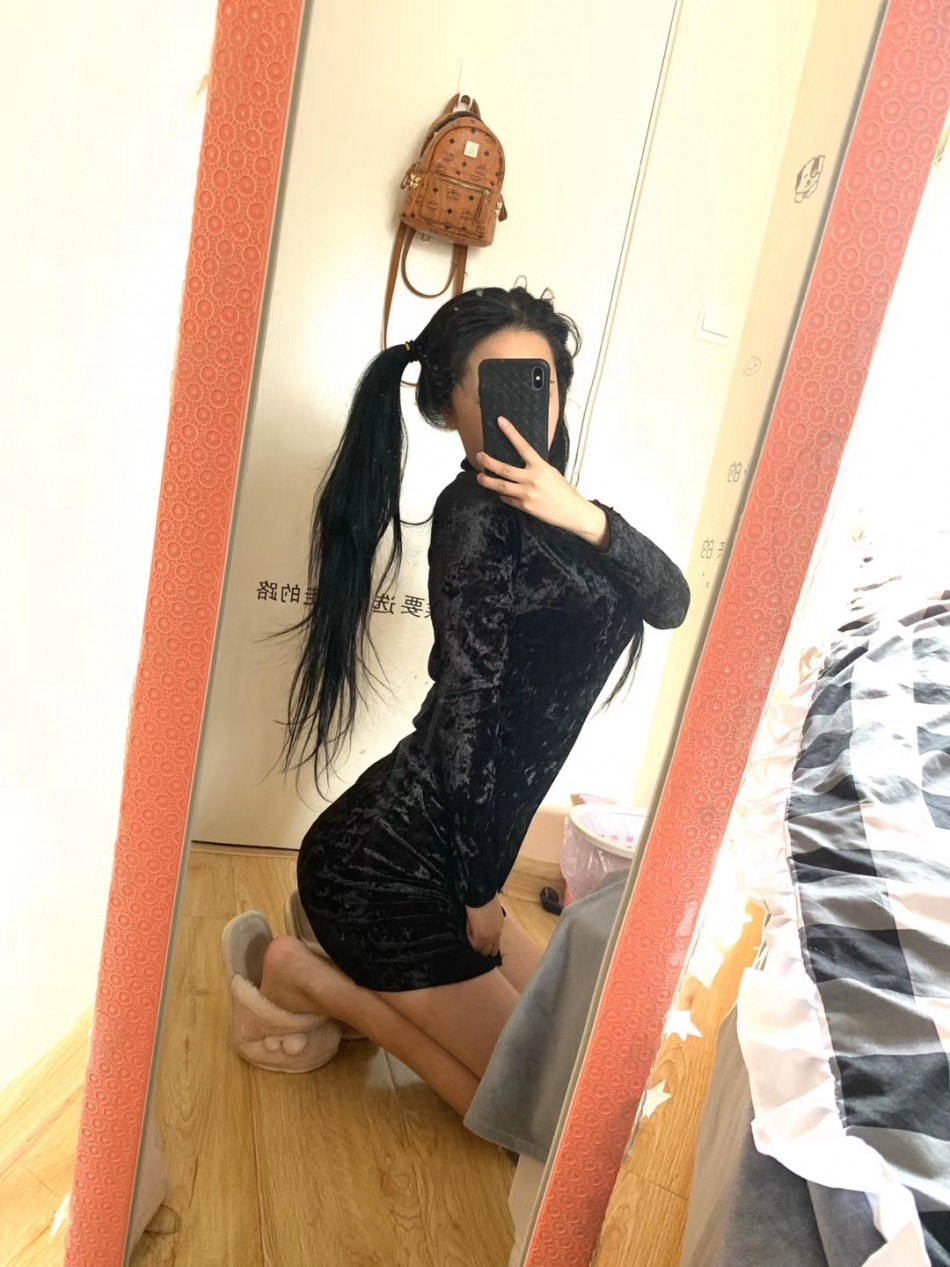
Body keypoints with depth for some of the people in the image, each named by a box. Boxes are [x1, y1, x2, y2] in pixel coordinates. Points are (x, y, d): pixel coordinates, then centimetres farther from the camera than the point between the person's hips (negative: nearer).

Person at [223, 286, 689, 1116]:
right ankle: (319, 982, 7)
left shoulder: (529, 512, 8)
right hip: (388, 861, -9)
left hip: (427, 853, 9)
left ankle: (361, 963, 23)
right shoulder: (478, 515, -19)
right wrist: (480, 894, -12)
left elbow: (671, 603, -2)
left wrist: (586, 517, -20)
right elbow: (467, 711, -20)